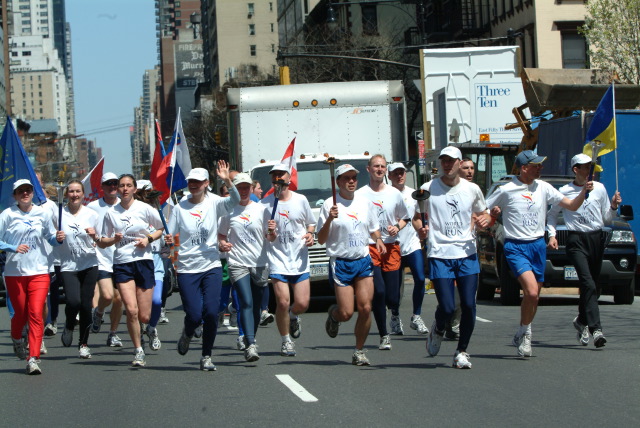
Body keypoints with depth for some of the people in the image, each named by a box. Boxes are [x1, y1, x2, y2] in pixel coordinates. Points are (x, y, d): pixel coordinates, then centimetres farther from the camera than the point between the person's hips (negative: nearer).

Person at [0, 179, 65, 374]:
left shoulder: (43, 213, 7)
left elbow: (50, 238, 14)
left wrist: (58, 238, -7)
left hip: (39, 271, 1)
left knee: (36, 314, -11)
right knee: (21, 313, 8)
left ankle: (33, 358, -13)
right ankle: (17, 339, 41)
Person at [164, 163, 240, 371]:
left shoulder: (213, 204, 1)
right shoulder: (179, 208, 2)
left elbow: (235, 200, -17)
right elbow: (170, 238, 3)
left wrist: (227, 181, -33)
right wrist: (169, 241, -20)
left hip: (211, 267, 0)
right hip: (187, 269, 0)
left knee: (211, 312, -11)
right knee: (194, 315, -7)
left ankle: (207, 356, 6)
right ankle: (187, 334, 31)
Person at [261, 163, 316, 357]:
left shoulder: (301, 200, 4)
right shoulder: (265, 204, 0)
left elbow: (311, 223, 16)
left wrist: (310, 234, -5)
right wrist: (269, 235, -19)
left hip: (300, 260, 2)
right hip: (278, 259, -1)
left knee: (302, 303, -3)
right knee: (283, 302, -11)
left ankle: (293, 316, 34)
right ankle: (286, 341, 9)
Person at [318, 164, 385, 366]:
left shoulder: (365, 203, 9)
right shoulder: (330, 205, -5)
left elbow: (373, 229, 23)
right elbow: (321, 240, -6)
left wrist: (378, 240, 1)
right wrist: (329, 220, -23)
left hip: (364, 261, 4)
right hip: (341, 263, -4)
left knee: (365, 308, -7)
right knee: (346, 313, -7)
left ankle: (359, 351, 8)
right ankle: (333, 314, 30)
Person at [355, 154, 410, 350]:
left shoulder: (395, 194, 10)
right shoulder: (360, 194, 1)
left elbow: (405, 218, 20)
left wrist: (397, 227, 0)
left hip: (391, 246, 2)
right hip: (369, 247, -2)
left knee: (392, 295, -3)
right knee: (378, 292, -13)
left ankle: (395, 313, 35)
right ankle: (383, 336, 1)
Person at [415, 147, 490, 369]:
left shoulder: (472, 189, 7)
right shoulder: (428, 189, 1)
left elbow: (483, 213, 20)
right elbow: (417, 217, 10)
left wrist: (484, 220, -4)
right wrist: (420, 228, -12)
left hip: (467, 255, 2)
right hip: (440, 256, -2)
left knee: (469, 306, -4)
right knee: (447, 308, -10)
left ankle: (461, 351, 13)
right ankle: (438, 330, 26)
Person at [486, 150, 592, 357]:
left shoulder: (543, 188, 6)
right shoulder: (506, 190, -5)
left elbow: (572, 206, 8)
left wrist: (584, 191, -10)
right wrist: (492, 214, -19)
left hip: (538, 245, 5)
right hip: (515, 247, -5)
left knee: (533, 297, 9)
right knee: (531, 291, -22)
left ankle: (521, 336, 27)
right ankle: (525, 333, -3)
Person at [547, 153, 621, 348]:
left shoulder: (599, 188, 11)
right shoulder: (564, 191, 3)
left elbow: (607, 219, 17)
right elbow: (552, 214, 15)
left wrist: (614, 206, -2)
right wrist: (552, 235, 2)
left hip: (596, 239, 4)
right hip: (576, 240, -4)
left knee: (591, 284, 8)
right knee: (588, 283, -18)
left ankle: (581, 320, 31)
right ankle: (596, 328, -24)